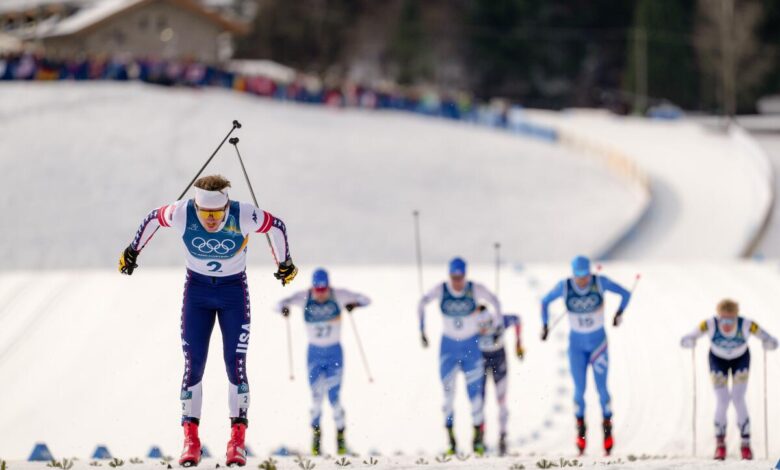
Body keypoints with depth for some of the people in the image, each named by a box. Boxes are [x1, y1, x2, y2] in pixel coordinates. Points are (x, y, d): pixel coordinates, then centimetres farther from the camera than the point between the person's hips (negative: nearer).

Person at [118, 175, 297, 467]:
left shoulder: (243, 217, -26)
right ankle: (190, 439, 1)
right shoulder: (182, 214, -24)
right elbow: (153, 218, -2)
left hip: (234, 292, -1)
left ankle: (237, 440, 0)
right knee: (193, 364, -5)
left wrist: (284, 263, 7)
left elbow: (276, 226, -6)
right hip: (197, 290, 1)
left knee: (236, 364, -7)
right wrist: (133, 251, 10)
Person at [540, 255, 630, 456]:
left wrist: (619, 313, -15)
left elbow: (625, 294, -3)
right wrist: (545, 325, -2)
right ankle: (580, 430, 13)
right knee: (579, 390, -1)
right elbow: (545, 301, 4)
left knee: (601, 388, -4)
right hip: (577, 344, 1)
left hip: (599, 342, -1)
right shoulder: (564, 287, -12)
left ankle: (607, 428, 9)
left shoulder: (600, 282, -14)